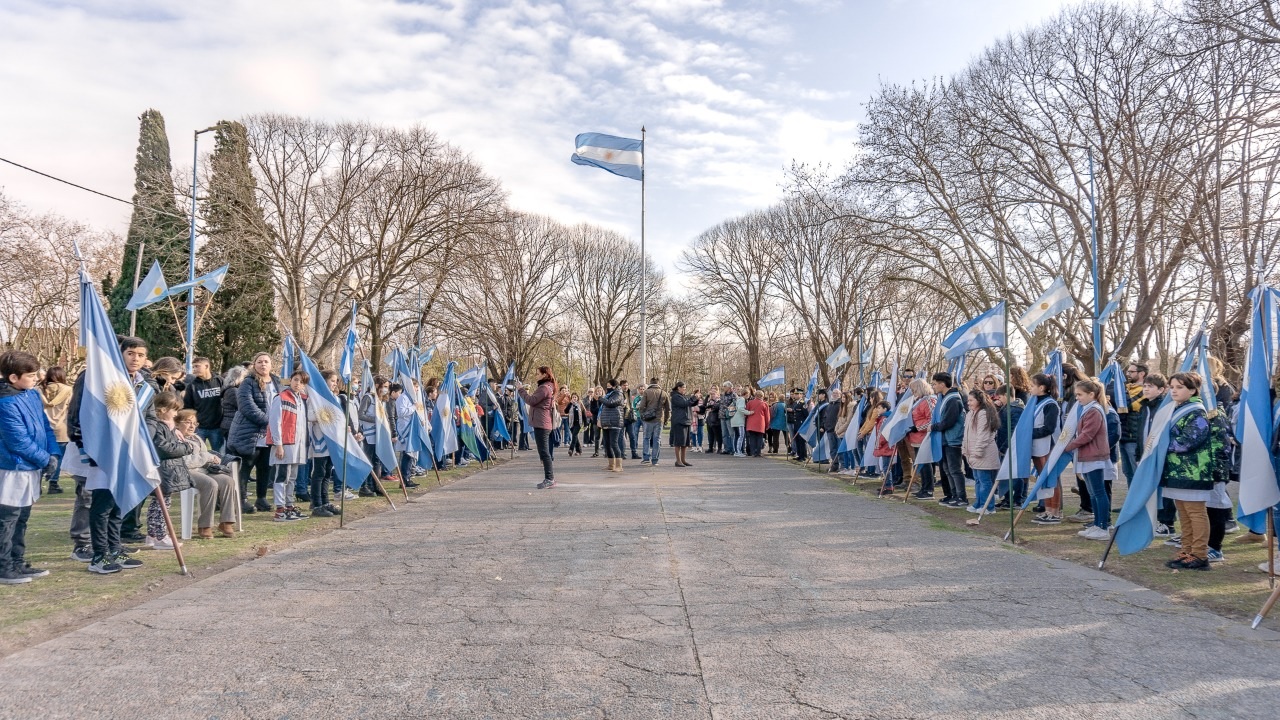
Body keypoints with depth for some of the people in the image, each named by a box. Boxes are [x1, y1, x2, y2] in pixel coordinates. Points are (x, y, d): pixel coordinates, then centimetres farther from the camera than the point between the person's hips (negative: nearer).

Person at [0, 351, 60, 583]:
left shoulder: (33, 394, 5)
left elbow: (46, 426, 10)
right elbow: (19, 441, -21)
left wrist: (54, 453, -2)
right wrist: (45, 459, -12)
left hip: (32, 469, 9)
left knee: (21, 519, 17)